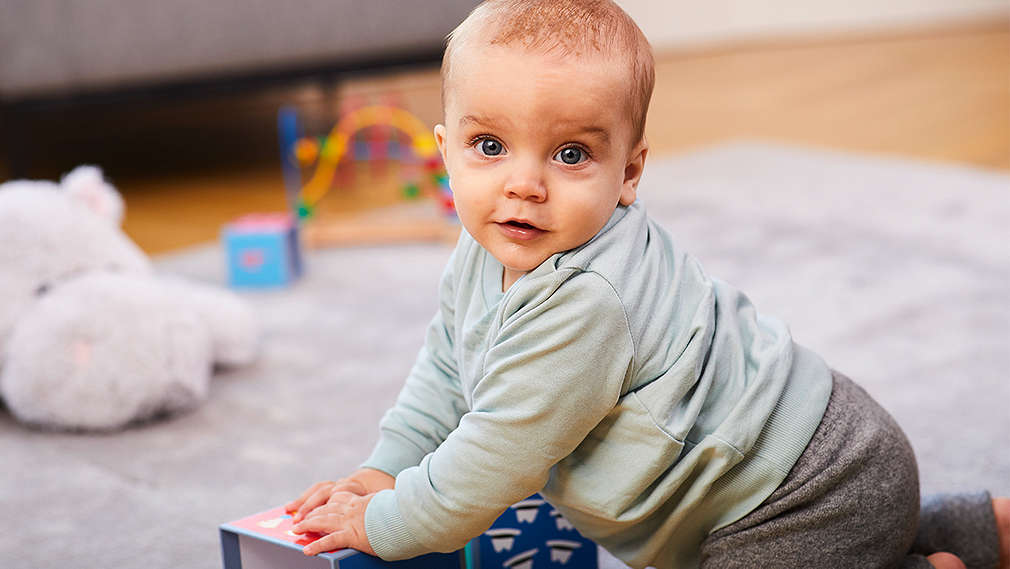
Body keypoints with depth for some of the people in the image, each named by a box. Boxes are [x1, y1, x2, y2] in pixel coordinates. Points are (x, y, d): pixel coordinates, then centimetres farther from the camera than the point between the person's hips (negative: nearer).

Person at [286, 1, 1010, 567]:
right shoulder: (487, 256, -1)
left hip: (811, 493, -10)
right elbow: (447, 369, 15)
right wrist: (386, 469, 10)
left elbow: (496, 462, -24)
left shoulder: (580, 303, -32)